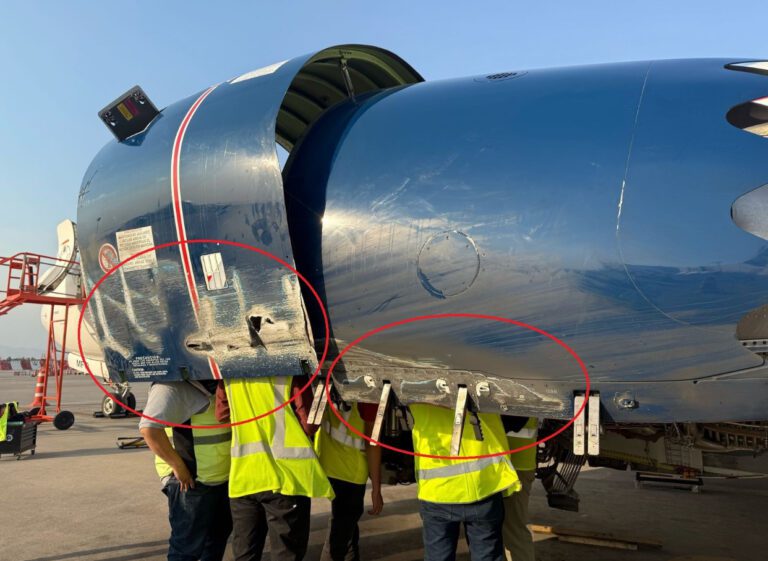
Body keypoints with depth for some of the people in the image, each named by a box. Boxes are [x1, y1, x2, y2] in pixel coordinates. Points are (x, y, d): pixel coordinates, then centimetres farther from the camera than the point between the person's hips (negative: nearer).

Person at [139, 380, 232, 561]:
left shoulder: (210, 385, 8)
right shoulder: (172, 387, -22)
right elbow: (149, 428, -35)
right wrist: (179, 467, -26)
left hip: (221, 478, 9)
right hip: (192, 482, -9)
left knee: (218, 536, 24)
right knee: (188, 546, 4)